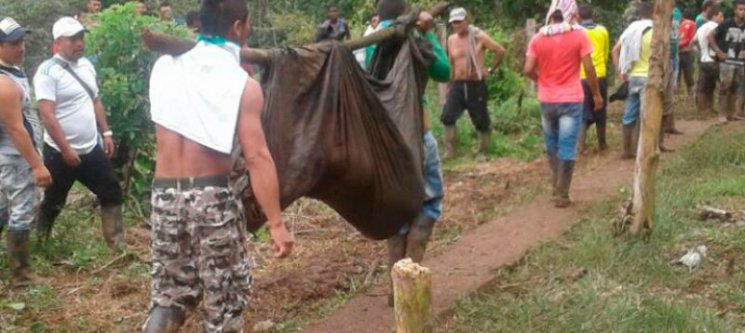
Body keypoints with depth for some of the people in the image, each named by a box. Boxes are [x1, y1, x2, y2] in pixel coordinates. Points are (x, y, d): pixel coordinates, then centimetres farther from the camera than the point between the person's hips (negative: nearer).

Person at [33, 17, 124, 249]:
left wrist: (106, 132, 11)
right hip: (60, 153, -6)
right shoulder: (48, 71, -16)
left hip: (91, 149, 7)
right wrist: (66, 150, -23)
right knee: (53, 203, 8)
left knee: (112, 193, 9)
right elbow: (47, 115, -22)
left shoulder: (86, 65, 7)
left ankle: (117, 244, 19)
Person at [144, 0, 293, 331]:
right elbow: (257, 157, -16)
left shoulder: (164, 67, 4)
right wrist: (276, 223, -14)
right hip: (212, 197, -5)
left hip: (164, 195, 5)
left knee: (169, 295, 18)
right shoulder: (242, 84, -10)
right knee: (226, 298, 11)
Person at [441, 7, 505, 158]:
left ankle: (483, 153, 20)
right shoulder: (451, 40, 6)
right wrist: (449, 85, 13)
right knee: (447, 117, -12)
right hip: (458, 85, 3)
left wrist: (490, 70, -3)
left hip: (476, 85, -3)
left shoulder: (479, 36, -7)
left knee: (481, 121, 5)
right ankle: (449, 151, -5)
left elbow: (500, 51, -3)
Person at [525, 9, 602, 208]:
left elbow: (528, 70, -4)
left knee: (551, 146, 19)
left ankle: (557, 189, 22)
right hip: (571, 100, -3)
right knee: (567, 149, 2)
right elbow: (589, 68, -8)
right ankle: (561, 195, 4)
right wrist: (597, 94, 3)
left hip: (547, 100, 3)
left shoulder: (538, 38, 1)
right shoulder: (579, 35, -5)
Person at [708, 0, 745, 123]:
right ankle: (722, 115, 2)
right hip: (727, 62, -4)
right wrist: (719, 52, -9)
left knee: (735, 89, 11)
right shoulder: (726, 24, -7)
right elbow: (711, 37, -4)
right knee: (724, 88, -4)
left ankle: (731, 113, 22)